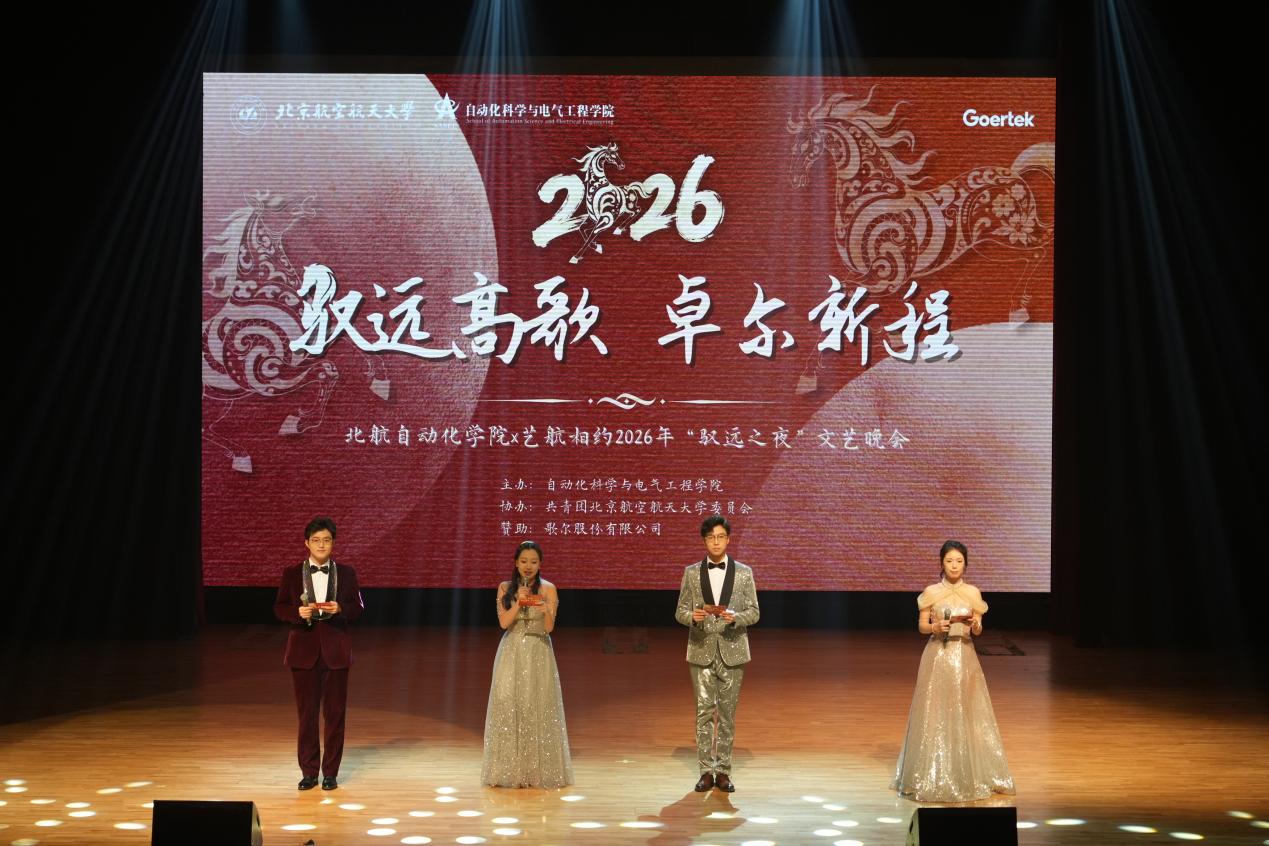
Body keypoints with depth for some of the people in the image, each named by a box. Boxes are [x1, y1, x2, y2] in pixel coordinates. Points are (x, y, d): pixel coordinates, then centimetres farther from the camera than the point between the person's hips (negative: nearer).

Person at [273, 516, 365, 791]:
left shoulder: (346, 573, 4)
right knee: (307, 712, 4)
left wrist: (340, 609, -15)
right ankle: (309, 771, 13)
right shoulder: (291, 573, 4)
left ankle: (330, 772, 11)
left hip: (335, 649, 0)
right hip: (304, 649, 0)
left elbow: (358, 608, 5)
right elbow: (279, 608, 4)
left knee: (334, 712, 3)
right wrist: (298, 612, -15)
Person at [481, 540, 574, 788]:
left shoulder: (548, 589, -1)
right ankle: (510, 770, 4)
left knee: (537, 708, -2)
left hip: (538, 654, -1)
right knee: (509, 707, -2)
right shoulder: (505, 588, 4)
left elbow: (549, 627, -9)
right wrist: (519, 602, -18)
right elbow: (504, 622, -4)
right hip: (511, 653, 1)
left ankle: (538, 770, 4)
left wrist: (546, 610, -29)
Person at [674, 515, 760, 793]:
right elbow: (680, 611, 5)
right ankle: (706, 771, 5)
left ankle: (723, 771, 11)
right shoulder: (692, 572, 5)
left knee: (727, 713, 4)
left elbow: (754, 613, 2)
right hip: (702, 651, 0)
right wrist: (692, 616, -18)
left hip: (731, 651, 0)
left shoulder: (744, 572, 4)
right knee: (704, 712, -1)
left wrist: (735, 617, -19)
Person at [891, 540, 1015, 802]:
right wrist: (936, 627, -18)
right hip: (937, 656, -1)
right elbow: (921, 625, 2)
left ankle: (968, 776, 13)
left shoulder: (973, 593, 3)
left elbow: (978, 630, 5)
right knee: (935, 715, 0)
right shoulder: (931, 592, -1)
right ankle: (933, 778, 8)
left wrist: (974, 624, -17)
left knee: (965, 714, 3)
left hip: (964, 657, 1)